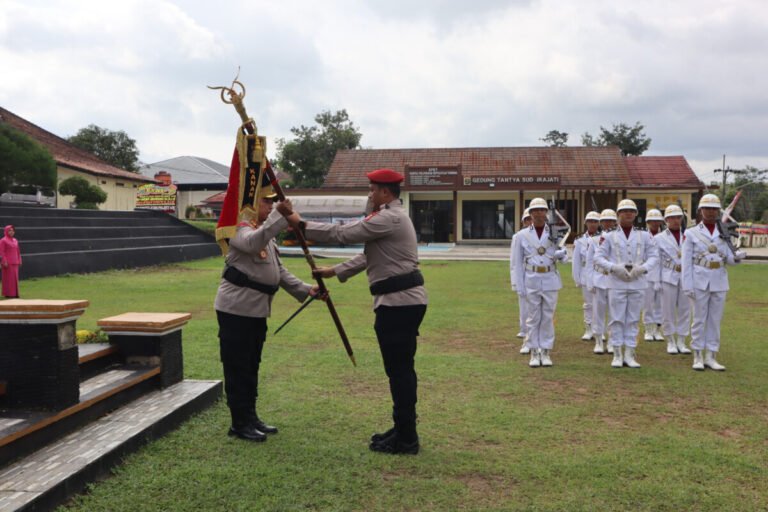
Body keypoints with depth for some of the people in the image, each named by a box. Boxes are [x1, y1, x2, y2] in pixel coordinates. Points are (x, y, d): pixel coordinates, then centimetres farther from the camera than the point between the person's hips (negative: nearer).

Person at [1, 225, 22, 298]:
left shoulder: (15, 240, 14)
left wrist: (19, 261, 12)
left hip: (15, 263, 7)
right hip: (8, 263, -7)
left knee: (15, 278, 7)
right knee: (8, 278, -5)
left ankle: (14, 293, 13)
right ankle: (8, 294, 0)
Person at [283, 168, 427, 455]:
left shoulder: (389, 218, -15)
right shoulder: (393, 216, 19)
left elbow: (343, 234, -17)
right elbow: (368, 255, 23)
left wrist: (302, 225, -8)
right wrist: (336, 271, 19)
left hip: (399, 302, -11)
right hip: (404, 301, 11)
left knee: (399, 369, -4)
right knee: (400, 369, 16)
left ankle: (406, 439, 6)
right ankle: (403, 430, 26)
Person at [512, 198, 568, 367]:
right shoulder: (523, 235, 3)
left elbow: (563, 255, 8)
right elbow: (518, 263, 3)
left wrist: (561, 254, -18)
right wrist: (520, 287, -2)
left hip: (551, 281, 1)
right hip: (531, 281, -1)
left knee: (548, 317, 5)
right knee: (533, 318, 4)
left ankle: (546, 352, 13)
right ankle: (534, 353, 12)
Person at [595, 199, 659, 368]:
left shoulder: (644, 236, 8)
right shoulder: (609, 237, 4)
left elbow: (654, 256, 5)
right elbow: (598, 257, -1)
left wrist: (642, 267, -13)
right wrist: (614, 267, -15)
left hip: (638, 283, 2)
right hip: (617, 283, -1)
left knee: (633, 320, 6)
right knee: (617, 319, 1)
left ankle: (629, 355, 13)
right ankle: (617, 355, 9)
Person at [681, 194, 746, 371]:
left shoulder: (724, 234, 9)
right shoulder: (691, 233, -2)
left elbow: (729, 259, 7)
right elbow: (686, 262, -5)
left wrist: (738, 257, -17)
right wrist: (687, 286, -11)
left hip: (720, 283, 3)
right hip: (700, 282, -3)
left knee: (715, 320, 7)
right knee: (700, 319, 2)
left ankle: (711, 357, 15)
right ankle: (698, 357, 11)